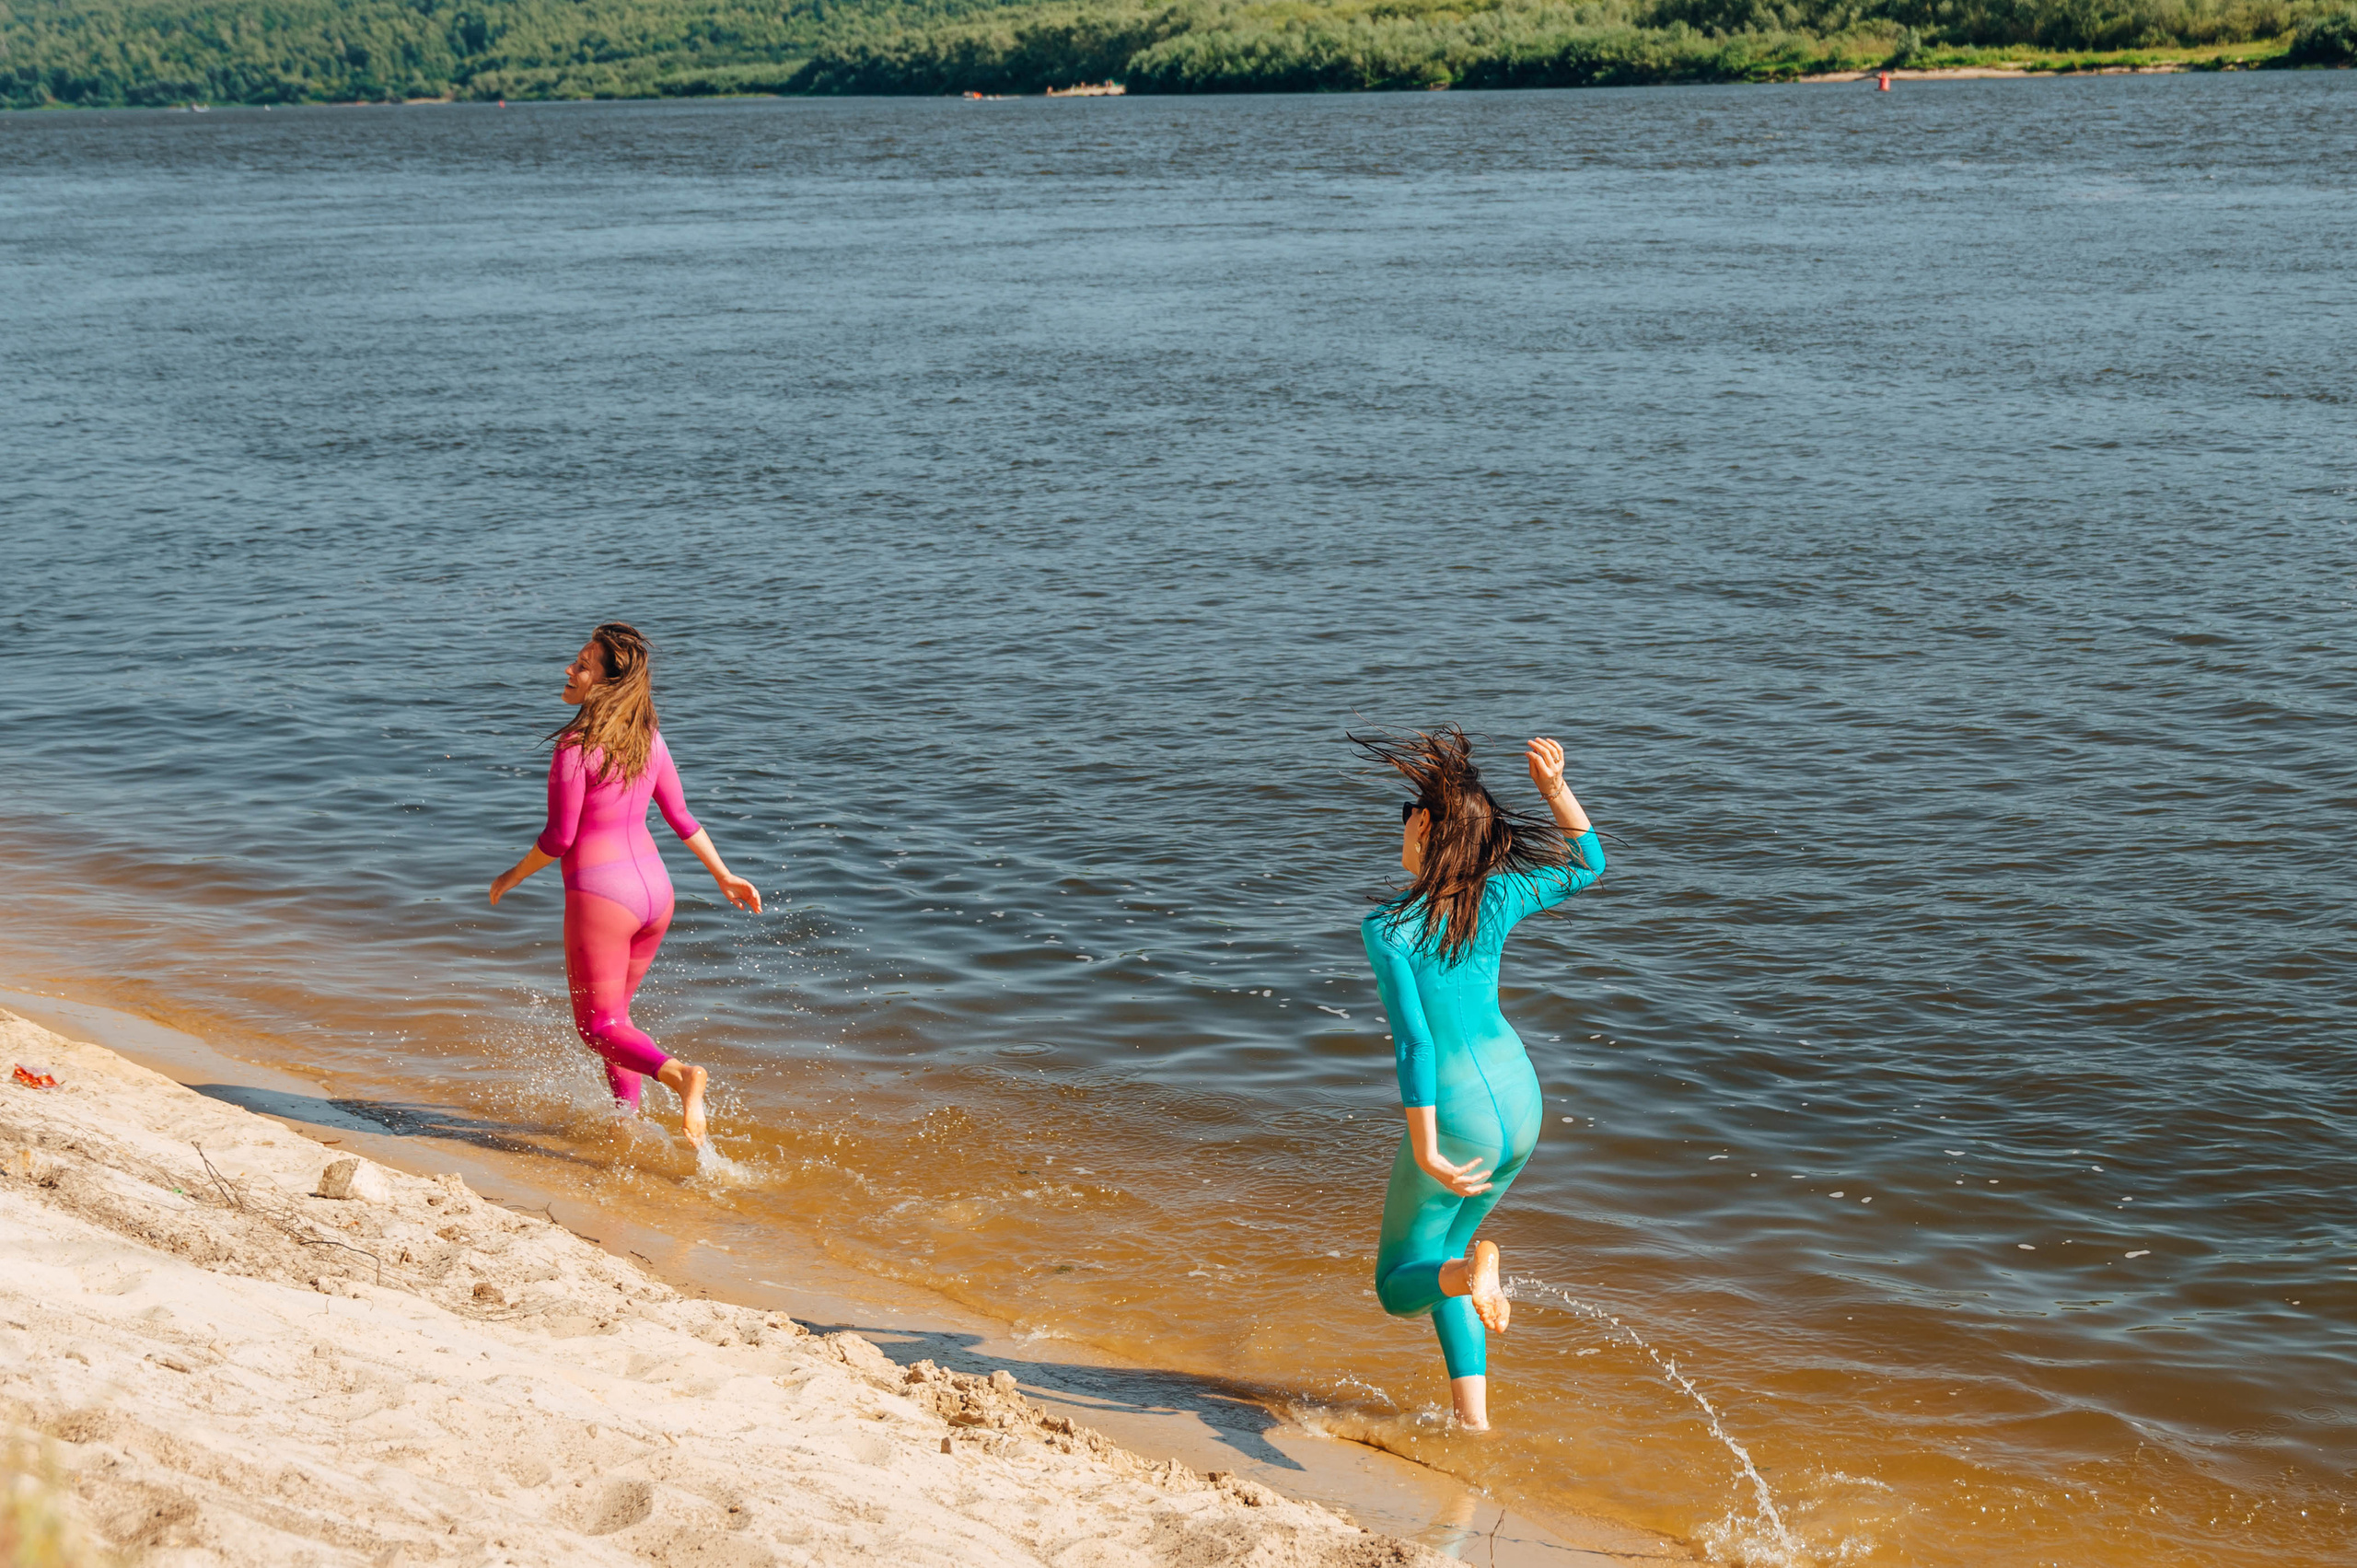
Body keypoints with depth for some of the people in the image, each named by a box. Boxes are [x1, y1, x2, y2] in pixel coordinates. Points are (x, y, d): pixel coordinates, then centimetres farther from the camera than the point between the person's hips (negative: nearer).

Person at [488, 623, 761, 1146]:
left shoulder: (577, 746, -17)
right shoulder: (648, 738, 4)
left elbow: (558, 837, -14)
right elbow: (681, 817, 10)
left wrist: (513, 876, 2)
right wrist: (725, 876, 19)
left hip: (599, 893, -7)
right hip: (655, 889, 7)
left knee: (598, 1027, 3)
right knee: (615, 1012, 24)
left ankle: (680, 1075, -23)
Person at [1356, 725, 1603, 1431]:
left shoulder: (1389, 928, -19)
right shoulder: (1498, 898, -4)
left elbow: (1414, 1042, -24)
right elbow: (1587, 862, 13)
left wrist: (1424, 1150, -22)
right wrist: (1554, 787, -2)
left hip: (1455, 1120, -6)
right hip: (1519, 1103, 6)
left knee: (1399, 1287, 11)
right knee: (1440, 1251, 25)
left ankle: (1474, 1268, -23)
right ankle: (1474, 1417, 18)